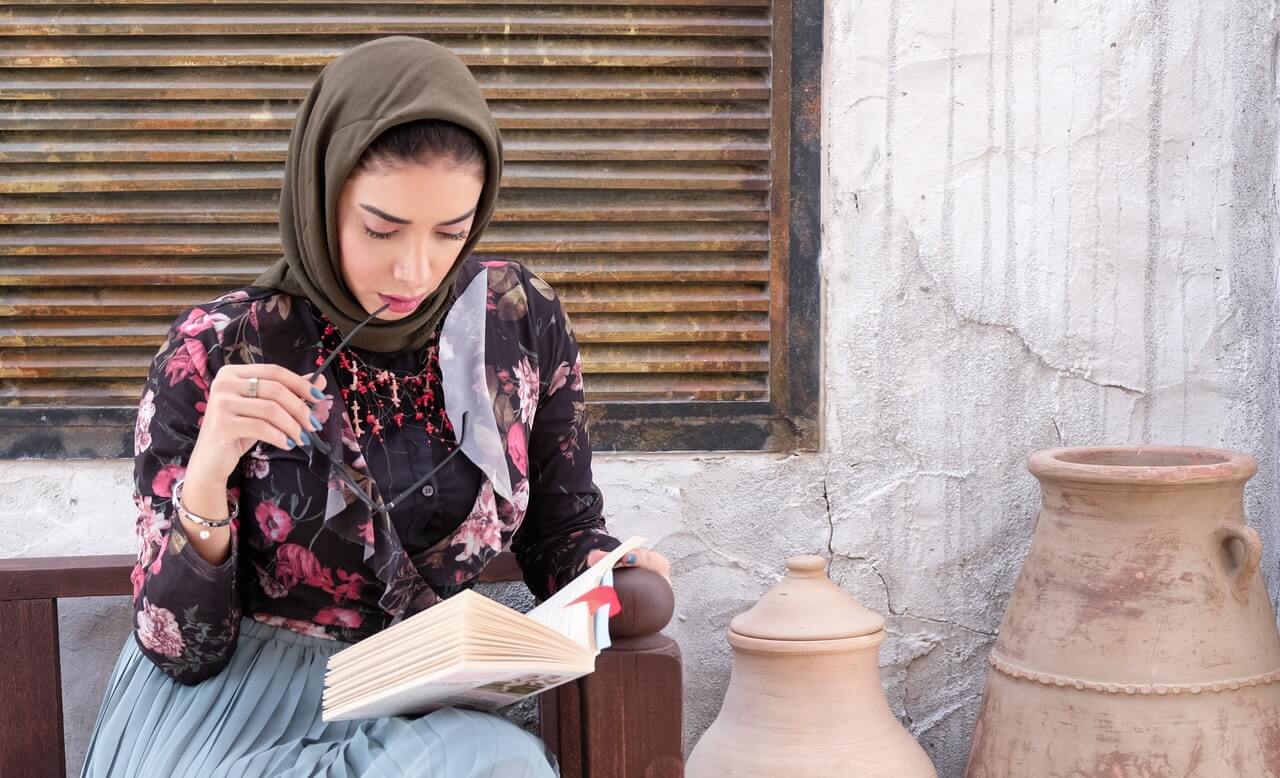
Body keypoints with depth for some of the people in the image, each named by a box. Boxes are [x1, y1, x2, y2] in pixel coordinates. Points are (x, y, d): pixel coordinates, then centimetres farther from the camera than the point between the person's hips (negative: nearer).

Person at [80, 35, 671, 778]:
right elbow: (182, 649, -9)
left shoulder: (524, 320, -2)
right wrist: (208, 471, -26)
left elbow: (565, 535, 10)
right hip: (249, 705, -3)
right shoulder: (213, 355, -10)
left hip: (438, 708, 3)